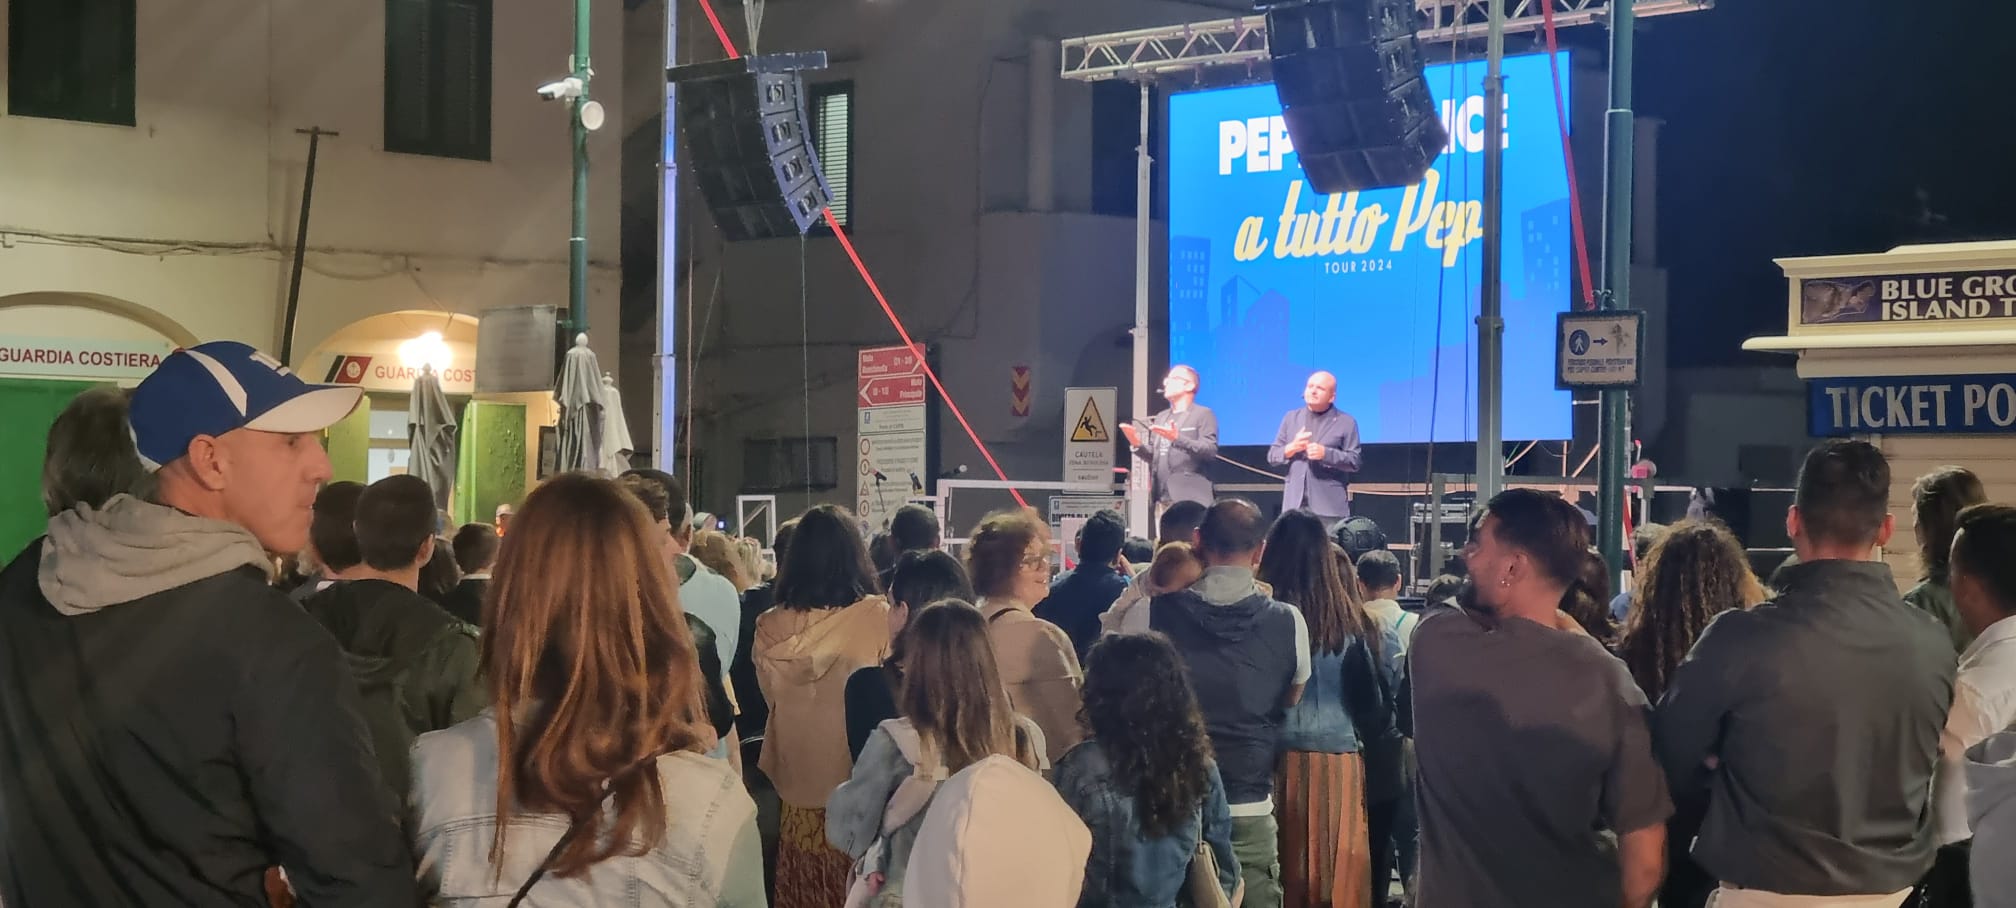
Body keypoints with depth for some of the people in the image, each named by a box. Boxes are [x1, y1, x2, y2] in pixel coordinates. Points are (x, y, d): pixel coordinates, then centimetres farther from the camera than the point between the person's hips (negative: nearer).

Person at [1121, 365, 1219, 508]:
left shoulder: (1204, 414, 2)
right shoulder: (1160, 417, 23)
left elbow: (1211, 451, -10)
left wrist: (1178, 439, -22)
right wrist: (1138, 445, 0)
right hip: (1162, 497, 6)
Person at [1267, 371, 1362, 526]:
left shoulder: (1346, 422, 4)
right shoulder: (1291, 418, 14)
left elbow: (1354, 461, -3)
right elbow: (1272, 456, 13)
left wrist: (1325, 453, -17)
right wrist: (1291, 448, -8)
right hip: (1295, 503, 3)